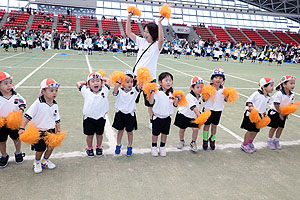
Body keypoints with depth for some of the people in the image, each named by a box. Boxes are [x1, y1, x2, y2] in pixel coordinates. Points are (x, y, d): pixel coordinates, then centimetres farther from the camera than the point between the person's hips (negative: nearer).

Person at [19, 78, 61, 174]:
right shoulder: (38, 103, -18)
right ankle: (37, 162, 37)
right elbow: (28, 116, -18)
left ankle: (45, 160, 39)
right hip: (39, 131, -4)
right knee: (40, 150, 6)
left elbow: (57, 119, 7)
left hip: (51, 131, 4)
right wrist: (22, 128, -23)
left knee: (51, 147, 10)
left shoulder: (55, 105, -2)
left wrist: (58, 130, 7)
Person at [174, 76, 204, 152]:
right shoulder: (190, 96, -26)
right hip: (184, 114, -5)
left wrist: (198, 114, 10)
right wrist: (199, 115, -46)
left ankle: (193, 143, 14)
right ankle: (181, 141, 35)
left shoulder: (199, 96, -2)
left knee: (196, 129, -8)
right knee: (182, 129, 9)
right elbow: (193, 107, -37)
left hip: (193, 116, 5)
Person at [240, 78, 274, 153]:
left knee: (256, 130, 12)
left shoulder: (268, 97, 9)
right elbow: (249, 101, -14)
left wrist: (265, 114, 20)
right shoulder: (257, 94, -14)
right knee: (250, 130, -4)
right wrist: (250, 106, -30)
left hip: (259, 116, 8)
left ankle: (250, 143, 33)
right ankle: (244, 145, 11)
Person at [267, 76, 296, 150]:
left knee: (281, 127, 9)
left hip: (283, 113, 6)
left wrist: (287, 114, 0)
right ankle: (269, 141, 18)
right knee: (274, 127, 2)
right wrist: (280, 113, -15)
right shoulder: (279, 94, -25)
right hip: (275, 112, -6)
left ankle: (276, 140, 26)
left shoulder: (292, 95, -4)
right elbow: (276, 105, -21)